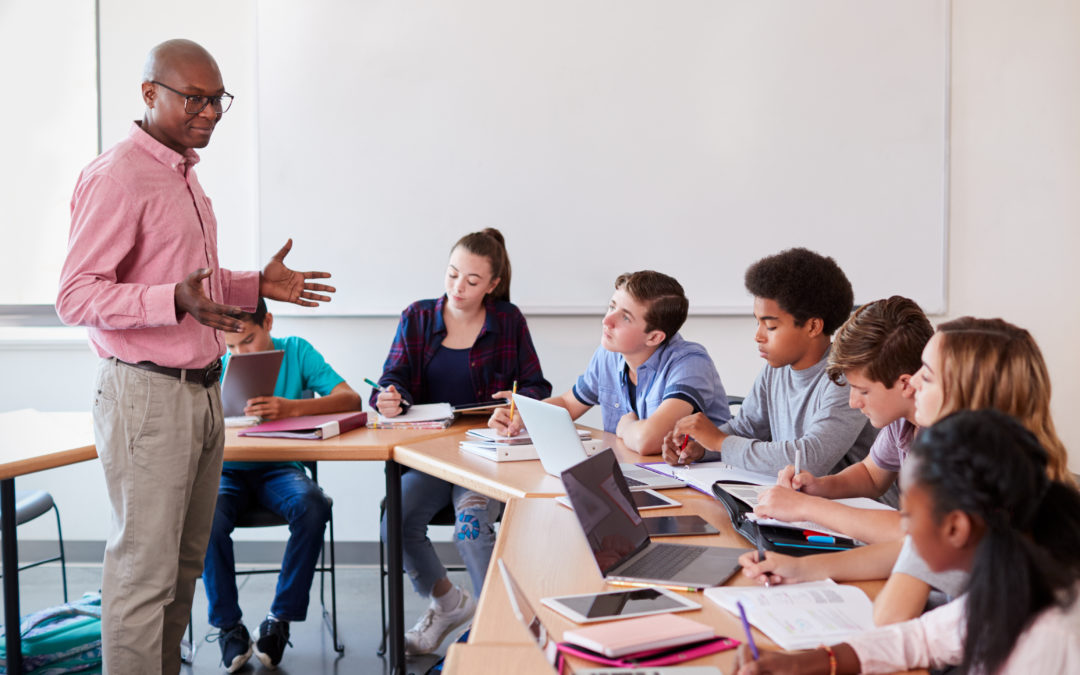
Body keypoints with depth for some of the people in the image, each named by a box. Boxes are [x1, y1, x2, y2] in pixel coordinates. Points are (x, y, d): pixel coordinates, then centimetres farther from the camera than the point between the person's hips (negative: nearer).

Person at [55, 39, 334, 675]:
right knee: (144, 572, -3)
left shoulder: (184, 173, 18)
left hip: (201, 392, 9)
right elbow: (77, 297, -18)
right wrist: (176, 301, -31)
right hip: (146, 393, -9)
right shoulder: (118, 176, -12)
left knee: (185, 564, 14)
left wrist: (257, 285, 13)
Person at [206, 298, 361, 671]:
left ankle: (280, 619, -15)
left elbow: (350, 398, -13)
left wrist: (291, 408, -31)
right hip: (228, 470, 1)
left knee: (313, 507, -32)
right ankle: (228, 625, -11)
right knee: (208, 517, -32)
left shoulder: (295, 351, -1)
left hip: (279, 468, -1)